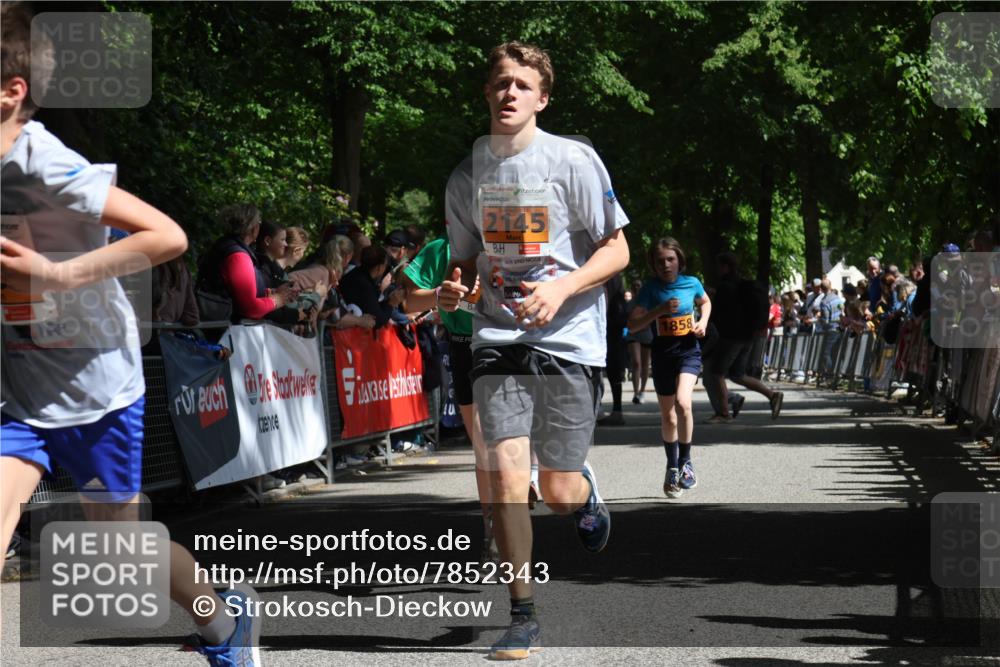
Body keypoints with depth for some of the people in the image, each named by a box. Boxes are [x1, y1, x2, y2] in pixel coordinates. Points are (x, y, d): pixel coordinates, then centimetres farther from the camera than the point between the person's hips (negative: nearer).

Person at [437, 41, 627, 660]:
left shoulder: (574, 160, -6)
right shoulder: (468, 175, 7)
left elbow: (617, 250, -3)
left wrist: (562, 288, -19)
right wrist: (455, 288, -3)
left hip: (567, 338, -2)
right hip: (498, 337, 2)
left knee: (560, 492, 0)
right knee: (505, 470, -13)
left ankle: (586, 490, 40)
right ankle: (523, 616, -1)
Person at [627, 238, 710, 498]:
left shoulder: (691, 283, -2)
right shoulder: (651, 288, -5)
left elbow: (705, 302, 21)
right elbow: (632, 324, -9)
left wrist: (703, 321, 2)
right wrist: (660, 310, -20)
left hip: (688, 350, -1)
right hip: (663, 353, 1)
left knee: (682, 402, -24)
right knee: (667, 416, 9)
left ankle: (685, 461, -7)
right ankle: (672, 469, 28)